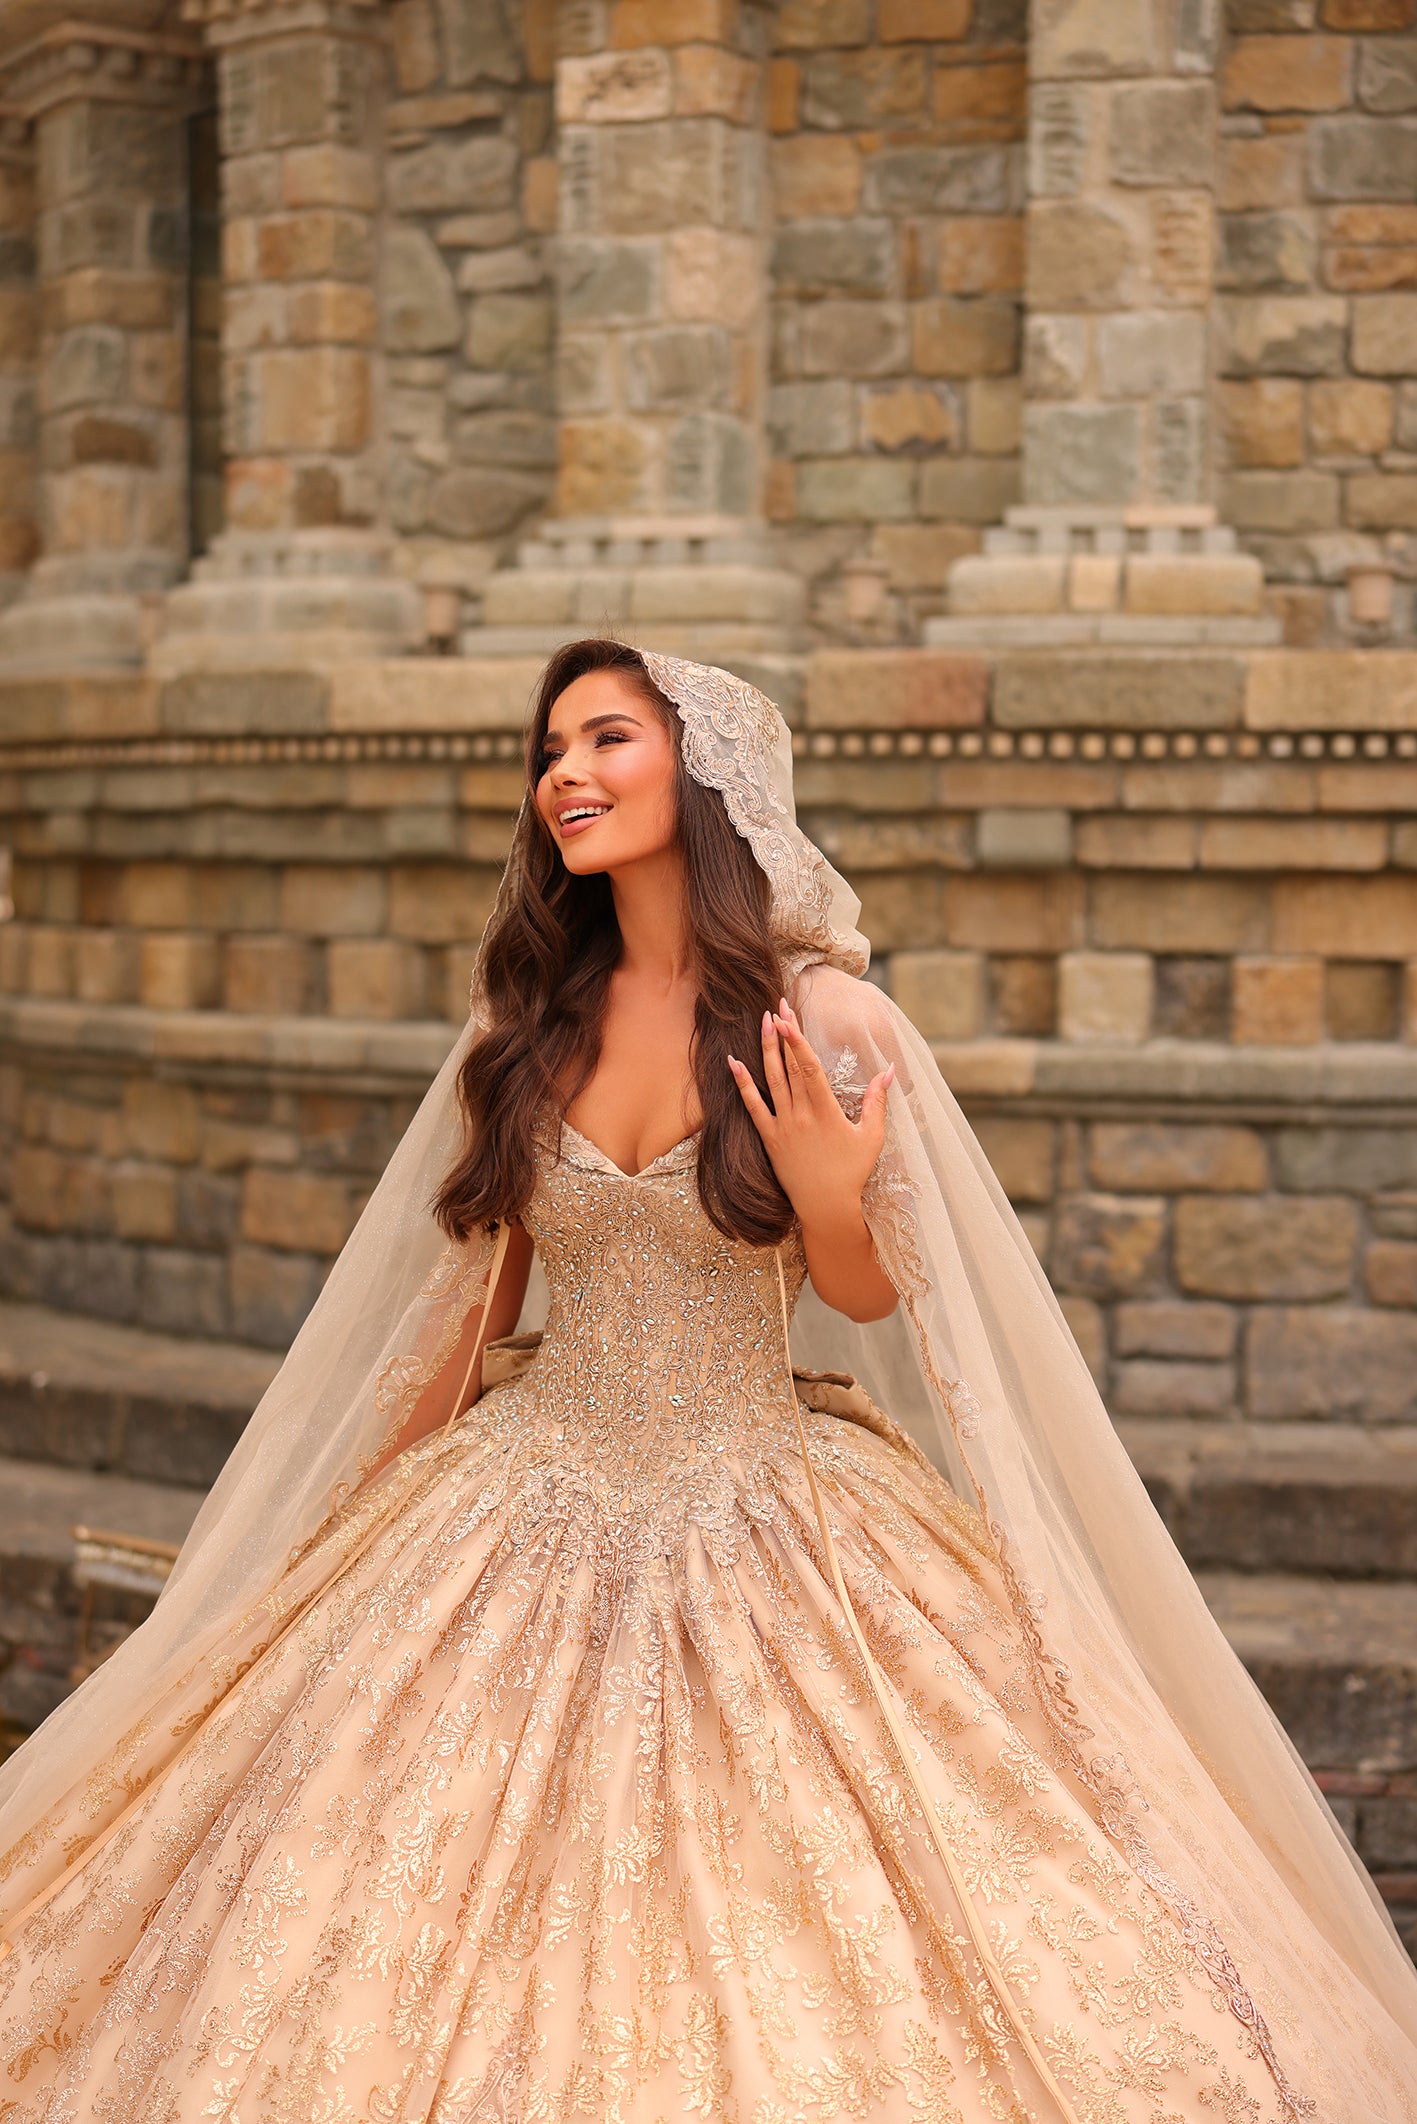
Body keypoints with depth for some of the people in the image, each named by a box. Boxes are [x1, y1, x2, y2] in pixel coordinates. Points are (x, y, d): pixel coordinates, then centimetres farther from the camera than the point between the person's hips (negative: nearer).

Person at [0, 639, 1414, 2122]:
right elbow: (480, 1291, 12)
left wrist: (826, 1198, -22)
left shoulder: (828, 1021, -9)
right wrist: (382, 1510, 15)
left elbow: (868, 1299, -1)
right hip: (530, 1521, 3)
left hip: (769, 1532, -3)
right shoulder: (529, 1020, 3)